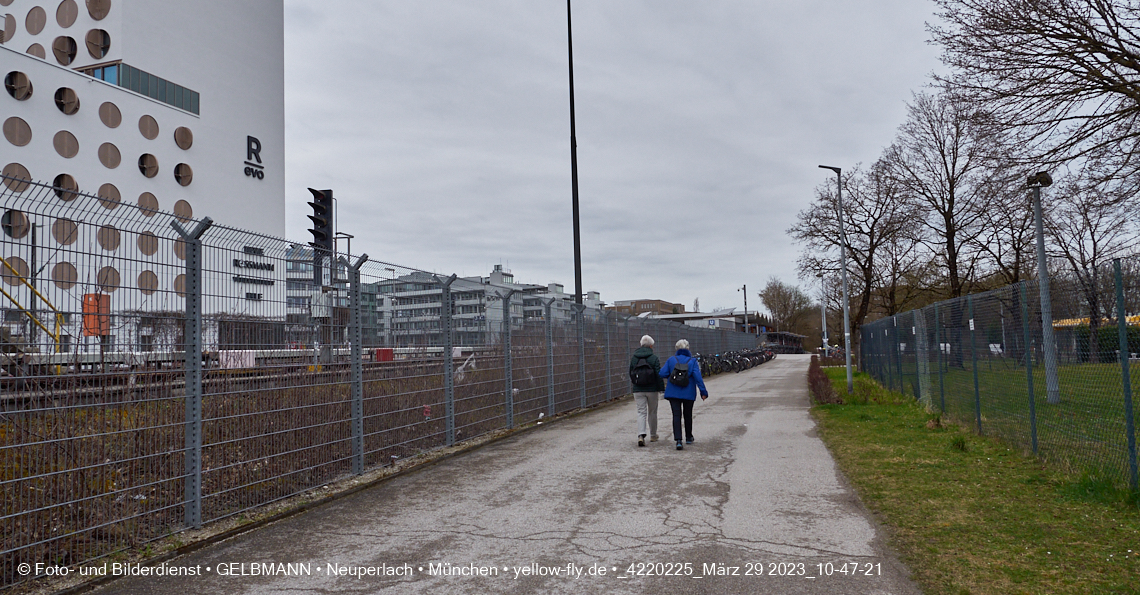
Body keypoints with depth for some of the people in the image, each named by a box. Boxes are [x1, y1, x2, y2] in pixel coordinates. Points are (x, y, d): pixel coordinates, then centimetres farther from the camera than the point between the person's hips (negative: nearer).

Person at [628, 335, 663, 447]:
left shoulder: (633, 357, 5)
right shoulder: (654, 358, -8)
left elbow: (631, 374, 12)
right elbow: (659, 375, -10)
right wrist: (661, 389, -4)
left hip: (638, 390, 2)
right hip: (652, 389, -2)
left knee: (641, 412, 1)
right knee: (652, 412, 13)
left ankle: (641, 435, -17)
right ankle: (653, 436, 24)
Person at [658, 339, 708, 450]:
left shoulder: (671, 360, 1)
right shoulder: (692, 361, -2)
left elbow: (662, 373, -5)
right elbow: (698, 377, -11)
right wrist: (703, 391, -8)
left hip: (673, 393, 0)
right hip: (688, 393, 0)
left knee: (676, 415, -3)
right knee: (688, 415, 17)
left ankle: (678, 440, -18)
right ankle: (689, 438, 33)